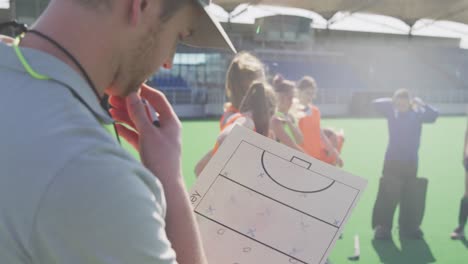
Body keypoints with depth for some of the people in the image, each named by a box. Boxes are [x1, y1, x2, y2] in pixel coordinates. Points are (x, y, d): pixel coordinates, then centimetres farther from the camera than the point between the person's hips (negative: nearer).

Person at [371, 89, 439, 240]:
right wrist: (392, 102, -18)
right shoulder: (392, 113, 0)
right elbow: (376, 103, -8)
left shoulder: (417, 114, 0)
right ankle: (382, 227, 1)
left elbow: (434, 115, -12)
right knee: (388, 195, -6)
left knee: (410, 197, 7)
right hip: (392, 161, -1)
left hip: (411, 162, 2)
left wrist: (421, 104, -23)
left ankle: (408, 227, 19)